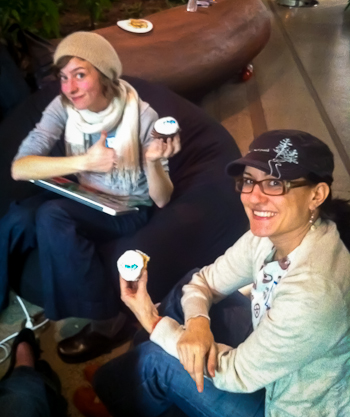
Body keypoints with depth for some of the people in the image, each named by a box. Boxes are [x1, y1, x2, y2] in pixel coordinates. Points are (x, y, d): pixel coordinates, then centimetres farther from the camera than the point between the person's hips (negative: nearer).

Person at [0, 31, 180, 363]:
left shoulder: (142, 117, -19)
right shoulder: (63, 108, -11)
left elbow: (161, 200, -15)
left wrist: (153, 162, -36)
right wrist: (84, 161, -35)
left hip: (127, 210, -3)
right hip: (83, 198, 4)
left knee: (52, 217, -31)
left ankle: (107, 322, -17)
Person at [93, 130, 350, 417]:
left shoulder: (312, 292, -39)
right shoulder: (273, 232, -15)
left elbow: (238, 374, -26)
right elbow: (204, 280, -3)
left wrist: (154, 323, -20)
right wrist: (197, 322, -25)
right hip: (275, 355, 7)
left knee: (155, 361, -9)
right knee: (189, 284, 4)